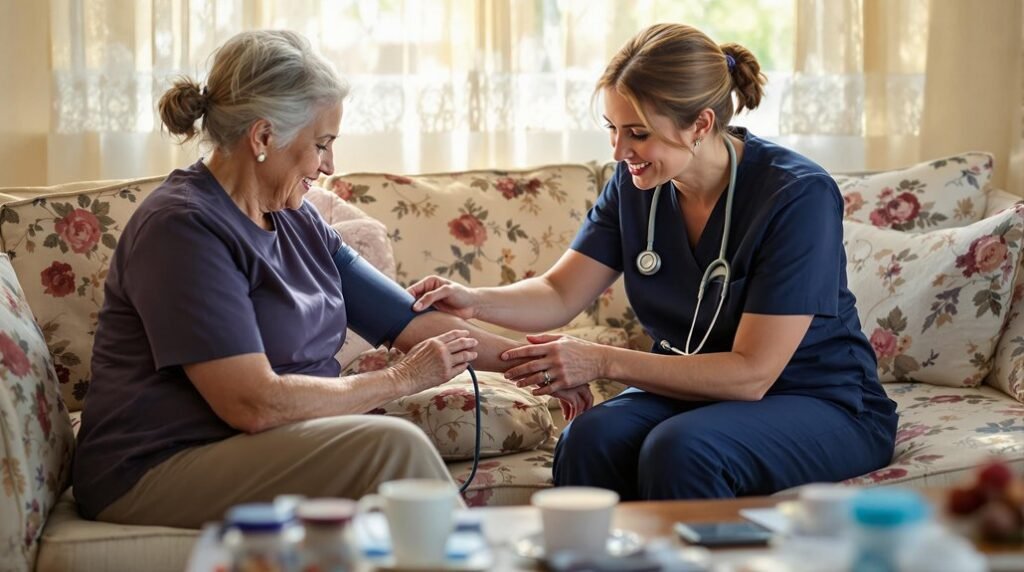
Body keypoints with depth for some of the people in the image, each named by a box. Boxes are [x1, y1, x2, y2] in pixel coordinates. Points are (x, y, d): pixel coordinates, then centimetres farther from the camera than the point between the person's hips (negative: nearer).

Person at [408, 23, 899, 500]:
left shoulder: (799, 195, -22)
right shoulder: (636, 185, -3)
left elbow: (752, 373, -23)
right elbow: (559, 295, 0)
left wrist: (604, 362, -29)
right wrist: (474, 301, -21)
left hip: (825, 408, -4)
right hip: (692, 391, 4)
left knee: (680, 448, -34)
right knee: (589, 439, -27)